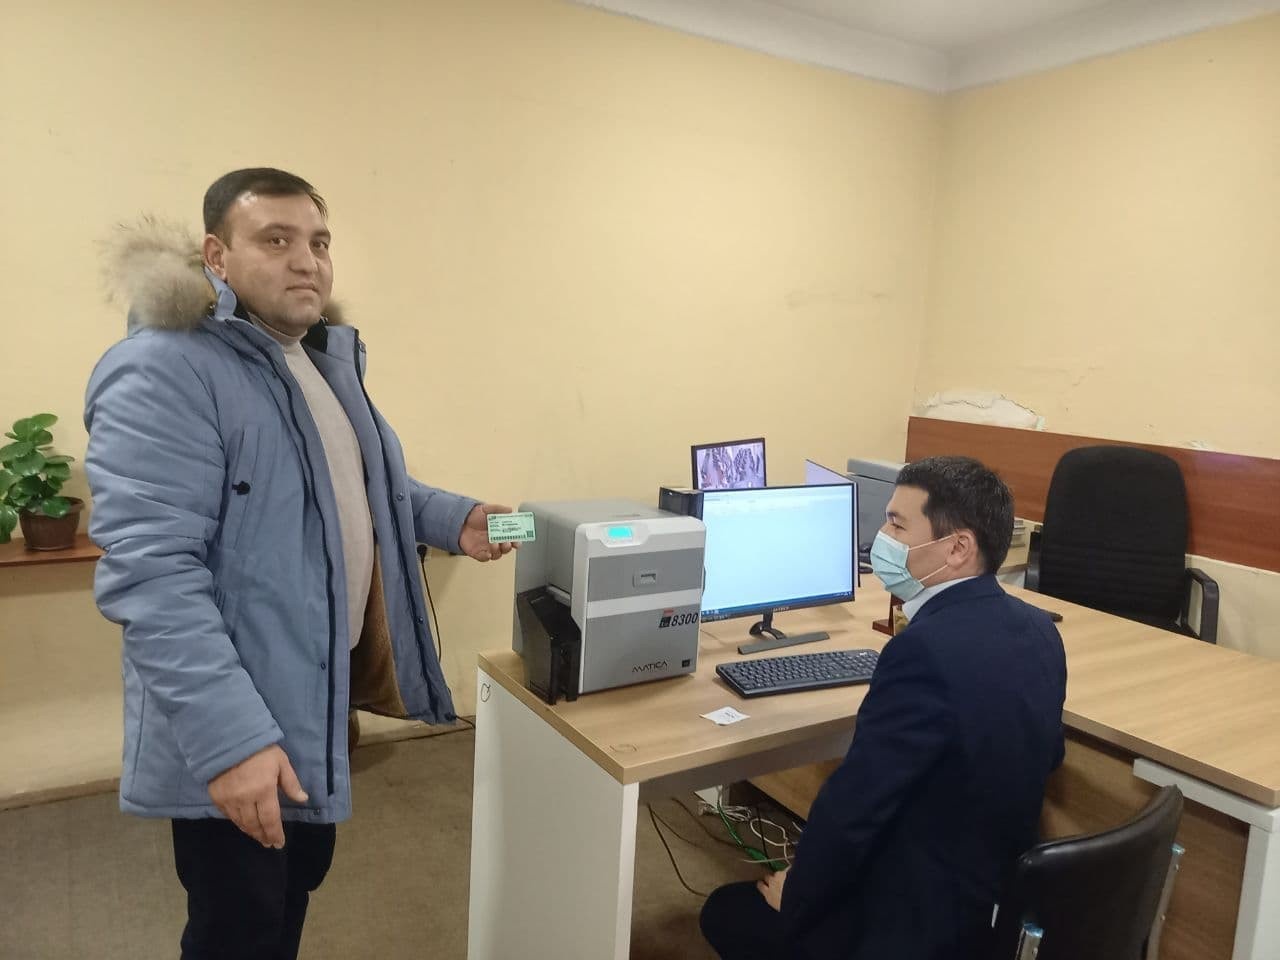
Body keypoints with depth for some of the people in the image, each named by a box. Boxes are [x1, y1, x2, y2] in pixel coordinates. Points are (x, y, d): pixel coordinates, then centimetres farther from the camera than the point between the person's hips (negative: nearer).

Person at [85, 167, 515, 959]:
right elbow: (151, 573, -28)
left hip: (325, 683, 8)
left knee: (300, 880, 26)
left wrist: (454, 519, 3)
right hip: (239, 723, -8)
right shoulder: (164, 372, -22)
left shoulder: (329, 356, 8)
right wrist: (229, 737, -32)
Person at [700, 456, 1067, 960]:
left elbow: (853, 801, -25)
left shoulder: (926, 649, -30)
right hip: (1002, 893, 8)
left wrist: (796, 895, -7)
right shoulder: (1036, 628, -3)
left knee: (727, 912, 12)